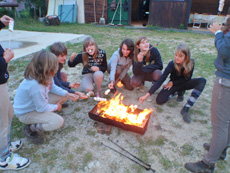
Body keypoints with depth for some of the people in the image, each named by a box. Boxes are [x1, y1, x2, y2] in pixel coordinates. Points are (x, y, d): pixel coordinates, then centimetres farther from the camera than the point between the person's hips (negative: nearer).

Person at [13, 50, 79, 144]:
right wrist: (56, 107, -9)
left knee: (63, 97, 1)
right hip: (25, 112, -8)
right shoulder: (36, 86, -38)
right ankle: (30, 128, -4)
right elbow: (42, 108, -27)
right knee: (58, 121, -25)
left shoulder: (45, 76, -13)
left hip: (39, 101, 9)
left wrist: (68, 94, -7)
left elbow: (53, 87, 6)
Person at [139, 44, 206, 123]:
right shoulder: (172, 64, -26)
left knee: (202, 81, -27)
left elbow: (187, 78, -7)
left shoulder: (191, 63, -19)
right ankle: (176, 92, 9)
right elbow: (161, 80, -30)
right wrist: (147, 95, -38)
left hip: (183, 84, 2)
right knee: (160, 100, -24)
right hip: (173, 84, -2)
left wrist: (172, 83, -15)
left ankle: (186, 109, -28)